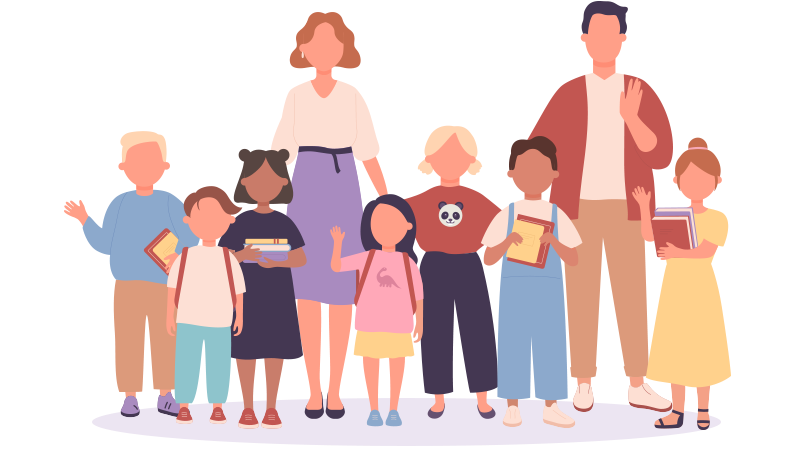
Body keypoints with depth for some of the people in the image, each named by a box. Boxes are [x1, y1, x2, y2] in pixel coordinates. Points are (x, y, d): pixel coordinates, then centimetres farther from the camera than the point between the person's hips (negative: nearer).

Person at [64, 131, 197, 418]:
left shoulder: (171, 204, -1)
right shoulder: (119, 205, 3)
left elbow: (190, 239, -4)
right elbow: (104, 245, 6)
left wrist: (179, 256, -23)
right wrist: (84, 220, -2)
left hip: (163, 286, -1)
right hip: (126, 286, 1)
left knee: (165, 339, 2)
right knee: (128, 340, 0)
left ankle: (165, 396, 14)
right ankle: (130, 397, 9)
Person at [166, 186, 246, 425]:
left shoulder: (229, 259, -2)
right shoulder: (185, 257, -2)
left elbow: (238, 289, 5)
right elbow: (172, 286, 3)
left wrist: (241, 316, 3)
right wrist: (170, 315, 0)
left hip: (219, 325, 0)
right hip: (189, 323, 0)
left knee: (218, 366, 2)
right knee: (185, 364, 0)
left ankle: (218, 407, 14)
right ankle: (184, 408, 11)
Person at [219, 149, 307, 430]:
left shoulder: (285, 223, 0)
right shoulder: (241, 222, -3)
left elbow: (301, 259, -1)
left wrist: (275, 262, -20)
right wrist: (241, 256, -24)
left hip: (277, 294, 1)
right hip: (246, 293, -1)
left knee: (274, 350, 3)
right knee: (246, 348, 1)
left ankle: (271, 409, 12)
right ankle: (247, 408, 11)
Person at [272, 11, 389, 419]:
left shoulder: (352, 97, 4)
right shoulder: (296, 96, 4)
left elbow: (368, 155, 6)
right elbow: (281, 153, 6)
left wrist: (387, 200, 2)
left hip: (344, 191, 0)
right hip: (306, 190, 0)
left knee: (341, 296, 2)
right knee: (307, 295, 0)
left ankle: (335, 390, 10)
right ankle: (314, 391, 8)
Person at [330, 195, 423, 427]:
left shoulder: (408, 262, 1)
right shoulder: (367, 258, 2)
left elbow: (418, 293, 4)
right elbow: (336, 266, 0)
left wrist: (420, 322, 1)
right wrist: (337, 243, -13)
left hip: (399, 323, 0)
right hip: (370, 323, 0)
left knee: (397, 366, 3)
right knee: (371, 365, 2)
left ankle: (394, 410, 15)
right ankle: (373, 410, 13)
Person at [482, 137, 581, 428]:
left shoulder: (557, 216, 4)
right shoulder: (507, 215, 1)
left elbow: (573, 260, -1)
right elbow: (488, 259, -2)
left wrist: (553, 240, -19)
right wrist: (509, 240, -19)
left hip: (549, 291, 1)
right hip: (514, 290, -1)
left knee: (551, 345, 2)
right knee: (512, 346, -1)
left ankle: (551, 408, 12)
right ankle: (512, 408, 8)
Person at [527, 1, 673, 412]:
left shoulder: (641, 93, 3)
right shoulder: (568, 94, 2)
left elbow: (661, 156, -6)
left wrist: (632, 117, -22)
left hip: (624, 211, 1)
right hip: (579, 209, -1)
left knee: (632, 298, 0)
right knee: (581, 297, 0)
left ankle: (637, 386, 9)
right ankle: (583, 386, 9)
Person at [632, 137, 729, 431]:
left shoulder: (717, 219, -5)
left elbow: (708, 249, -20)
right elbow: (648, 236, -3)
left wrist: (679, 253, -36)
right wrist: (644, 207, -14)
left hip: (702, 289, -4)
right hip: (674, 289, 4)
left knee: (702, 348, 2)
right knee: (674, 349, 6)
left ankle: (703, 409, 15)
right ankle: (677, 409, 14)